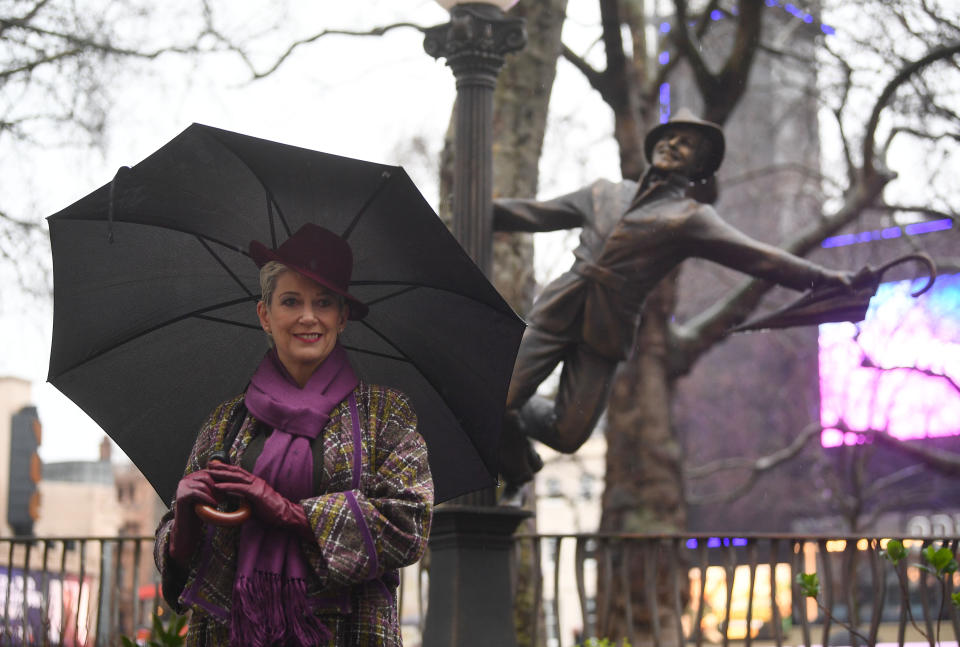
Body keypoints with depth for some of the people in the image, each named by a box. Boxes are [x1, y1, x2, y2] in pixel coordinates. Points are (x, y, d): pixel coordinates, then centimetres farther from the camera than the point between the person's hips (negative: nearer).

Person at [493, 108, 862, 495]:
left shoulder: (690, 219, 6)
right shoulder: (604, 194, 18)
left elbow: (756, 256, -3)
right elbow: (537, 213, 26)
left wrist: (823, 279, -14)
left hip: (605, 331, -2)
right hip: (556, 313, 2)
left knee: (568, 434, -9)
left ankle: (519, 416, 27)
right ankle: (518, 466, 23)